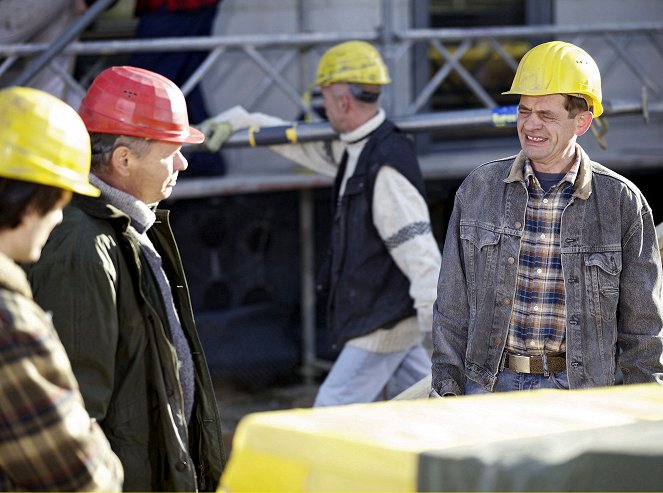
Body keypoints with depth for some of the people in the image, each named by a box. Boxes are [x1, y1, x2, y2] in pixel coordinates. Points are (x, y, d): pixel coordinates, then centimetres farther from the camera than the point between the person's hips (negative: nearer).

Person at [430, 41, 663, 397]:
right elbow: (452, 306, 8)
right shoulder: (478, 189, 4)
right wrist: (446, 392, 4)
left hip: (580, 391, -1)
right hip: (489, 387, 1)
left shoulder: (622, 202, -1)